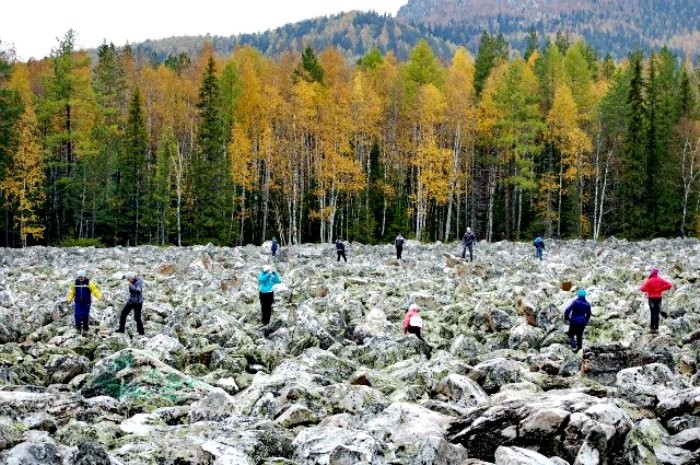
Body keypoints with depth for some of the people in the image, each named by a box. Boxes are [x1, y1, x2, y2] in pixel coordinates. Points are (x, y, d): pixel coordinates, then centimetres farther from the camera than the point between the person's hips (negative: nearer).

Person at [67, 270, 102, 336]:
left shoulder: (89, 283, -8)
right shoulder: (75, 283, 1)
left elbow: (94, 290, -15)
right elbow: (72, 292, 11)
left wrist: (99, 296, -31)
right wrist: (69, 299, 0)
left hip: (86, 303, -2)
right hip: (78, 303, 2)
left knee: (85, 316, 0)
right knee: (77, 315, -6)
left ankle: (85, 329, 16)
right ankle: (78, 328, 12)